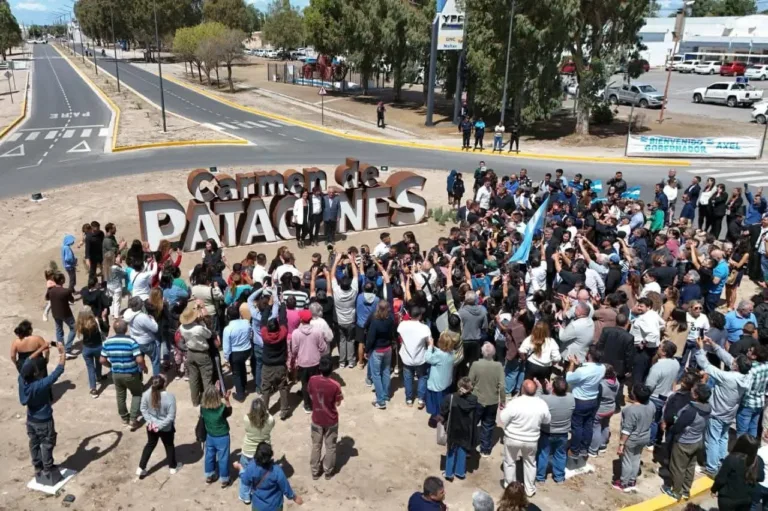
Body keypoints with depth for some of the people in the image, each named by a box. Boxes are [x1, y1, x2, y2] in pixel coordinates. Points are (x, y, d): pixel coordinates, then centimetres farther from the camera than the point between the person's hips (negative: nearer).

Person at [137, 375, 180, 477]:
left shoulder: (147, 394, -20)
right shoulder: (170, 397, -32)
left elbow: (143, 409, -8)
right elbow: (171, 416, -27)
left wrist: (149, 421, -4)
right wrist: (160, 425, -16)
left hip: (151, 426, 3)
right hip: (166, 428, -3)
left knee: (150, 445, 27)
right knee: (169, 446, 22)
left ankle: (141, 468, 34)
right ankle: (173, 467, 41)